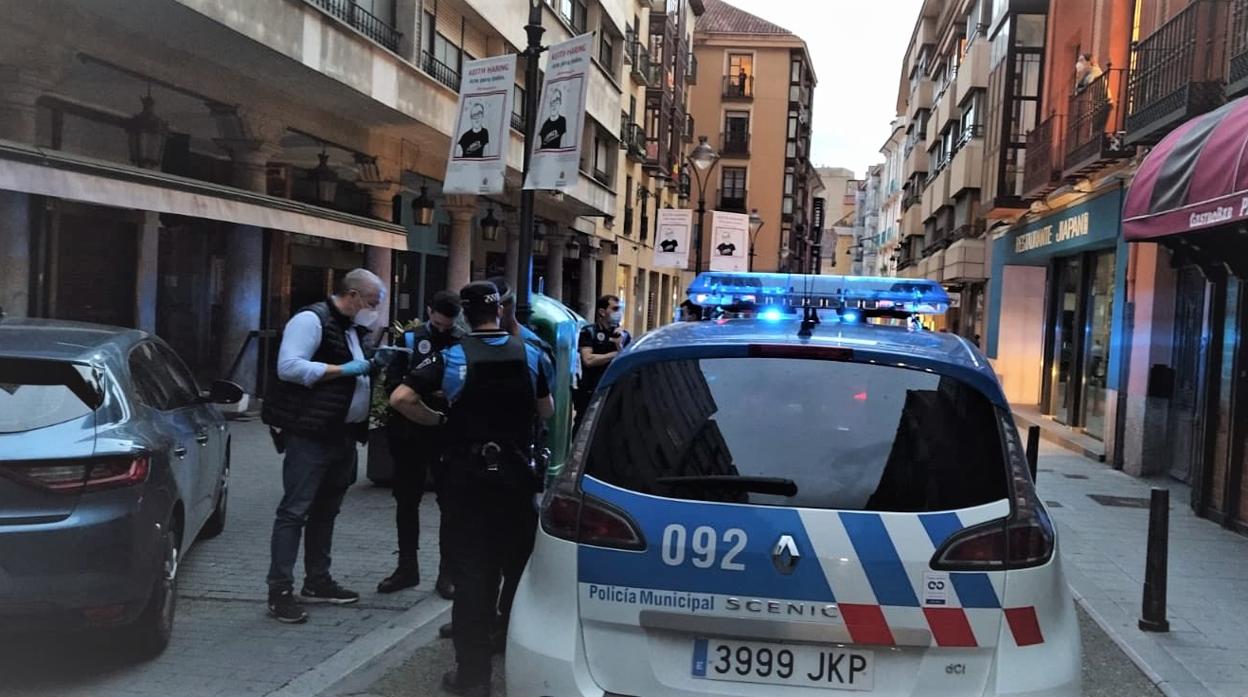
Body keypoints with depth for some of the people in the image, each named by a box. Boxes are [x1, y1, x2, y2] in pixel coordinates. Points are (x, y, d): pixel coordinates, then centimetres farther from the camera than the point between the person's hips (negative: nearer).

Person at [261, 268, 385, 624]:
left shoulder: (352, 328, 17)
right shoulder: (312, 319, -11)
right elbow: (288, 366, -22)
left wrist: (373, 365, 8)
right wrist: (343, 369, -21)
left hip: (342, 434, 9)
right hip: (310, 434, -9)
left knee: (326, 510, 15)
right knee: (295, 510, -7)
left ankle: (317, 582, 25)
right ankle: (280, 590, -3)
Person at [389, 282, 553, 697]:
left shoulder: (452, 358, -8)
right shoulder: (531, 356, 0)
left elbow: (400, 398, -16)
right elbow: (547, 412, 8)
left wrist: (438, 420, -1)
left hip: (469, 476, -2)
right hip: (516, 474, 3)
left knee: (471, 569, 2)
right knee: (513, 563, 19)